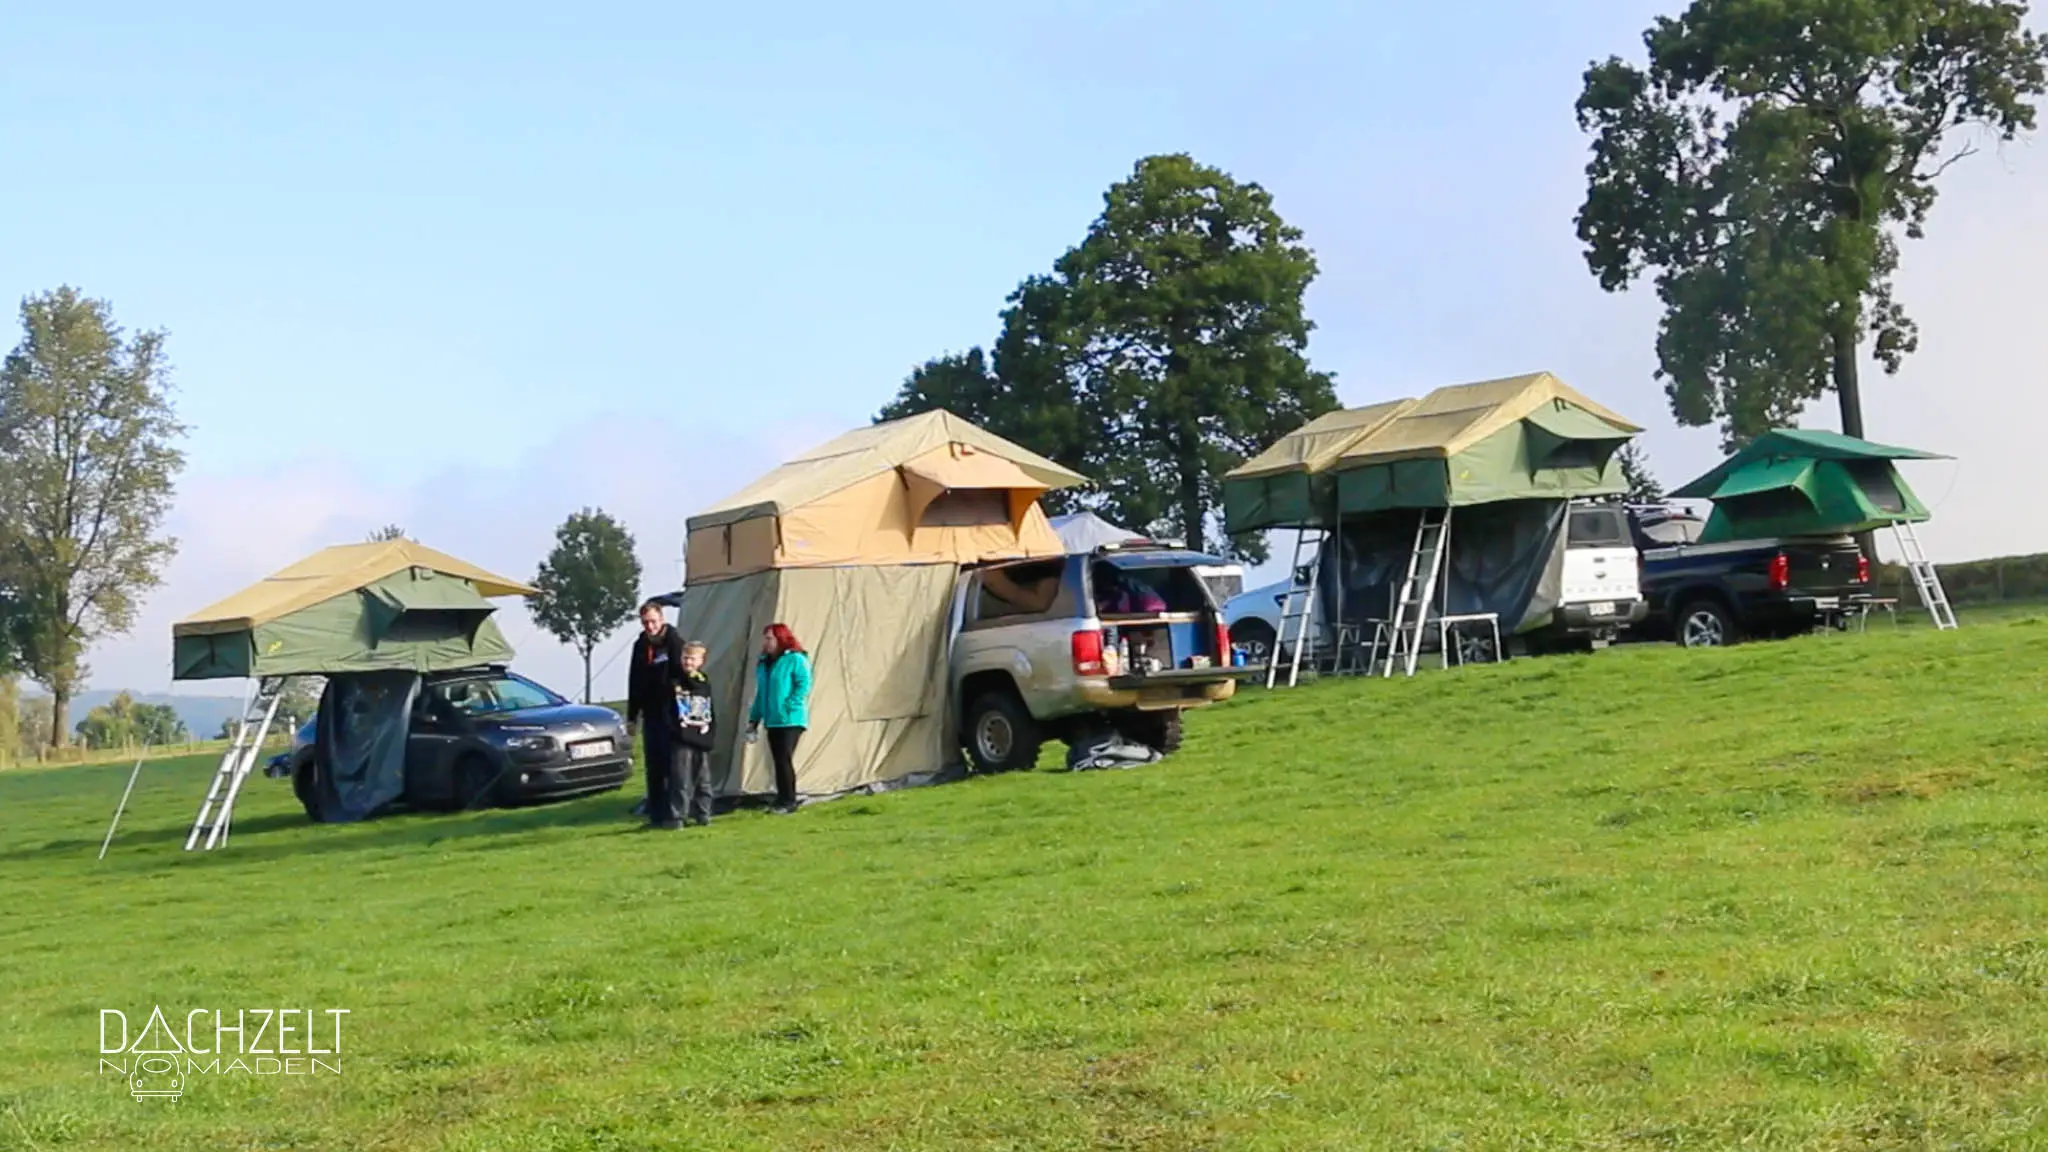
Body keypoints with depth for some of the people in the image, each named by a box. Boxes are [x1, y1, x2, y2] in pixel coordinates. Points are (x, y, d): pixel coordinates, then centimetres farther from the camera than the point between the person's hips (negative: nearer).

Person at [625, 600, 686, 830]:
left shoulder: (674, 642, -5)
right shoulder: (639, 646, 12)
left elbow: (683, 673, -10)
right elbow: (634, 682, 17)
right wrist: (631, 715, 16)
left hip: (671, 714, -6)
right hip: (650, 715, 6)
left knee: (674, 766, -6)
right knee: (654, 767, 9)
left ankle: (674, 815, -5)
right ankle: (656, 815, 15)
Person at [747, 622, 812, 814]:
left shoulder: (796, 660, -8)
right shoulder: (763, 664, 16)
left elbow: (804, 685, -14)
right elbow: (760, 693, 20)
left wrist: (789, 707, -19)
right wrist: (754, 719, 16)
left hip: (791, 720, -7)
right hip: (772, 721, 7)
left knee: (784, 759, -12)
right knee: (778, 761, 9)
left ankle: (788, 802, -5)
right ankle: (782, 800, 14)